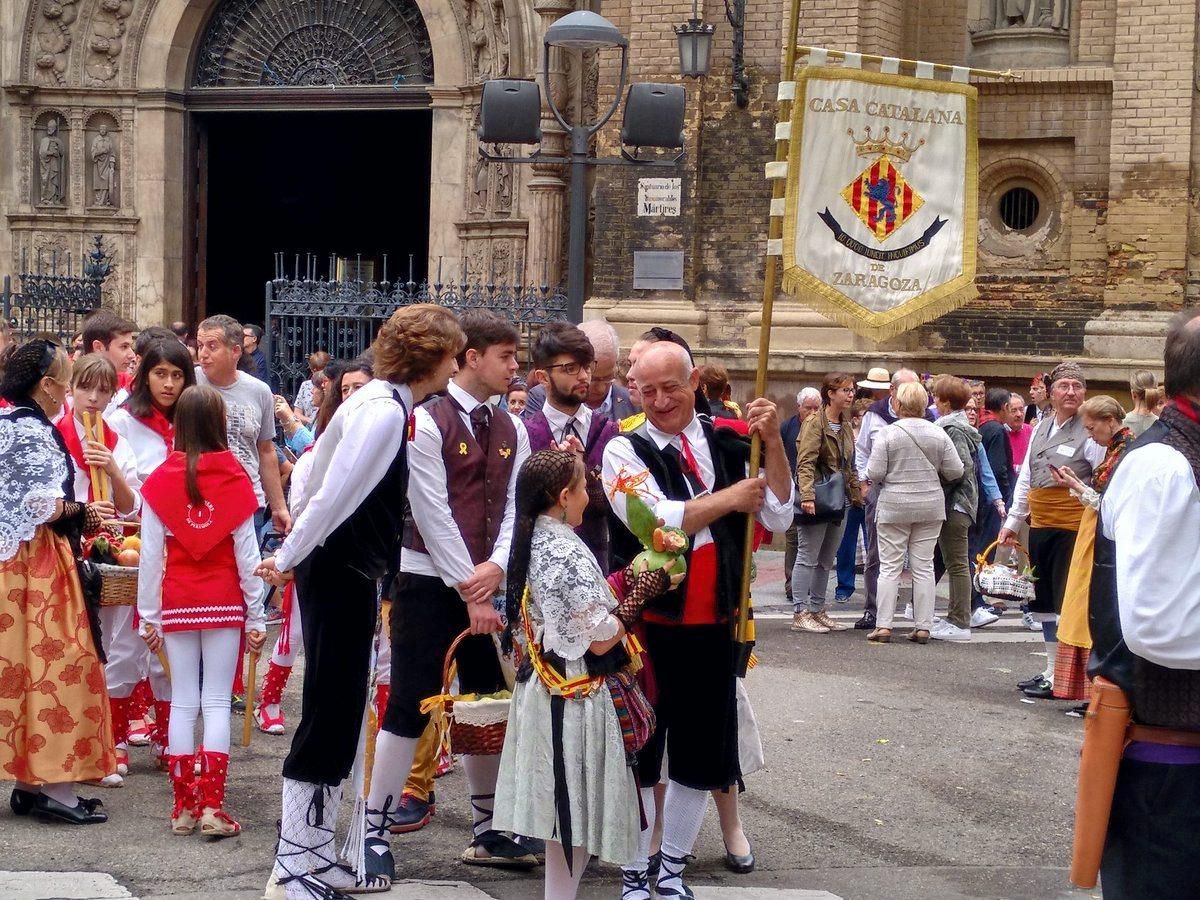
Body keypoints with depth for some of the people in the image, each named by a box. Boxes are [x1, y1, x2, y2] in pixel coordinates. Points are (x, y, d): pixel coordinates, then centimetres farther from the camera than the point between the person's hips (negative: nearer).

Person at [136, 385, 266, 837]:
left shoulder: (161, 481, -3)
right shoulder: (234, 478, -6)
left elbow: (151, 555, -2)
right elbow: (247, 552, -4)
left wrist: (150, 616, 5)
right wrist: (256, 614, 3)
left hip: (177, 606, 1)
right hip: (225, 605, -1)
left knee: (183, 702, 7)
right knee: (217, 702, 2)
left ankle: (184, 806, 9)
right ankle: (212, 806, -3)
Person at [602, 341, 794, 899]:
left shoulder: (728, 442, 1)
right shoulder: (626, 450, -8)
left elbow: (779, 518, -2)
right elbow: (655, 522, -21)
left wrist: (773, 443, -13)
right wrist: (729, 499, -13)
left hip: (714, 624, 4)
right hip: (648, 624, -3)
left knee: (702, 752, 13)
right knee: (640, 751, 6)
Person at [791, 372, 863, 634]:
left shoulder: (845, 426, 15)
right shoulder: (815, 423, -11)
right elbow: (806, 463, -19)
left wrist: (856, 494, 15)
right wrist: (807, 496, -28)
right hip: (817, 502, -8)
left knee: (826, 561, 12)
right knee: (808, 557, -4)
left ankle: (817, 610, 19)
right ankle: (800, 613, -1)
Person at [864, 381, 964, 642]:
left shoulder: (887, 434, -10)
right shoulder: (938, 434, -1)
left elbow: (874, 473, -12)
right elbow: (955, 471, 0)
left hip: (894, 506, -3)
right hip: (930, 507, 3)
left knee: (890, 567, 3)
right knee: (923, 567, 7)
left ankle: (883, 625, 1)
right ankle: (923, 627, 7)